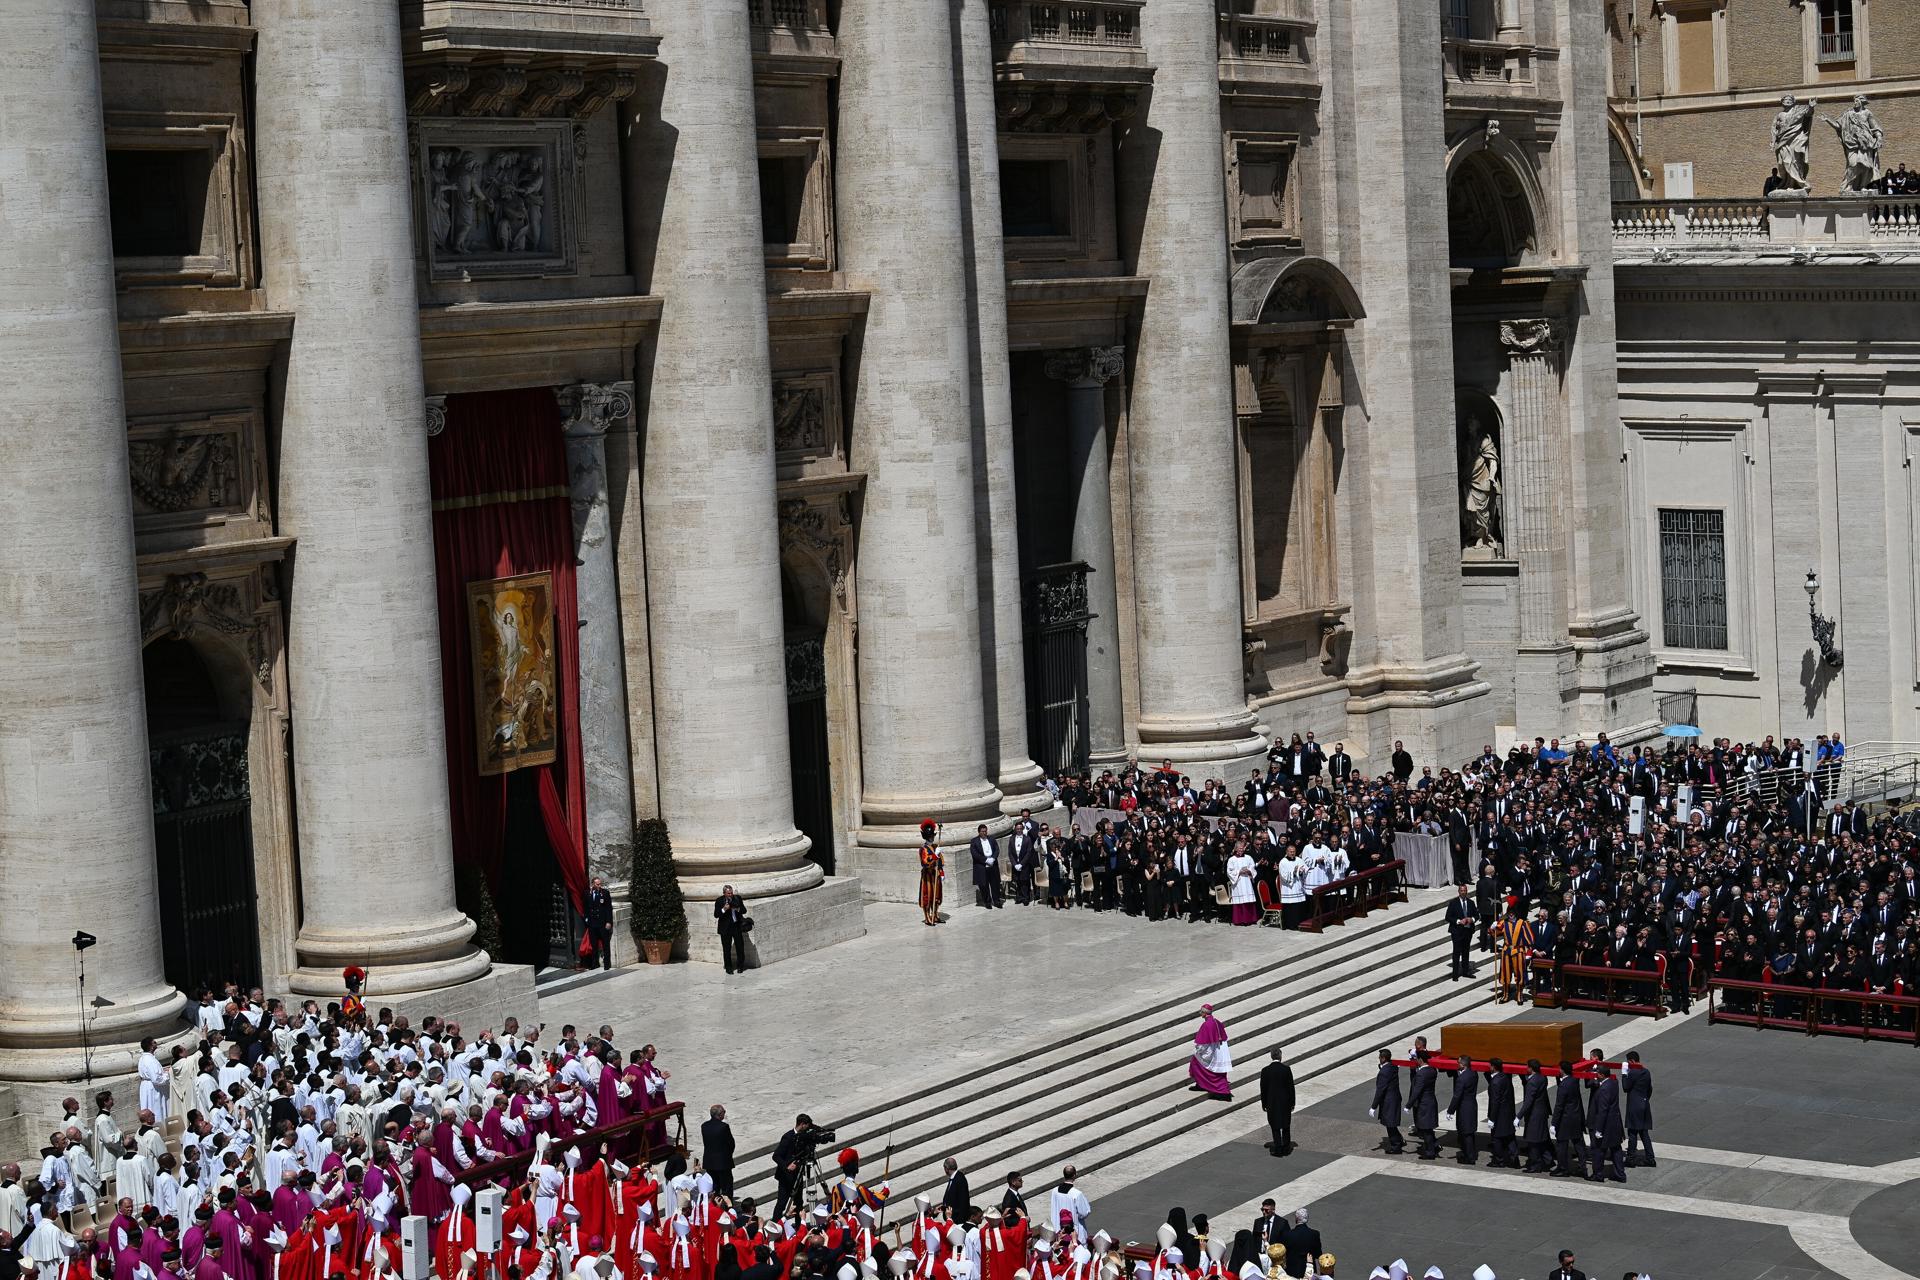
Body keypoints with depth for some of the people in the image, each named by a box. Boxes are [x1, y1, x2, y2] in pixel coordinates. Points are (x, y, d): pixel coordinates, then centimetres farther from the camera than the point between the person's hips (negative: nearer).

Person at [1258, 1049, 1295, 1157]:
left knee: (1275, 1126, 9)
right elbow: (1291, 1087, -6)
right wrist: (1292, 1102, 4)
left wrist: (1264, 1103, 7)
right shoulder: (1287, 1069, -12)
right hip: (1285, 1102, 0)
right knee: (1286, 1125, 15)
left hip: (1272, 1102, 0)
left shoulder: (1265, 1071, -11)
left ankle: (1278, 1148, 6)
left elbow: (1263, 1089, -4)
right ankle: (1286, 1147, 20)